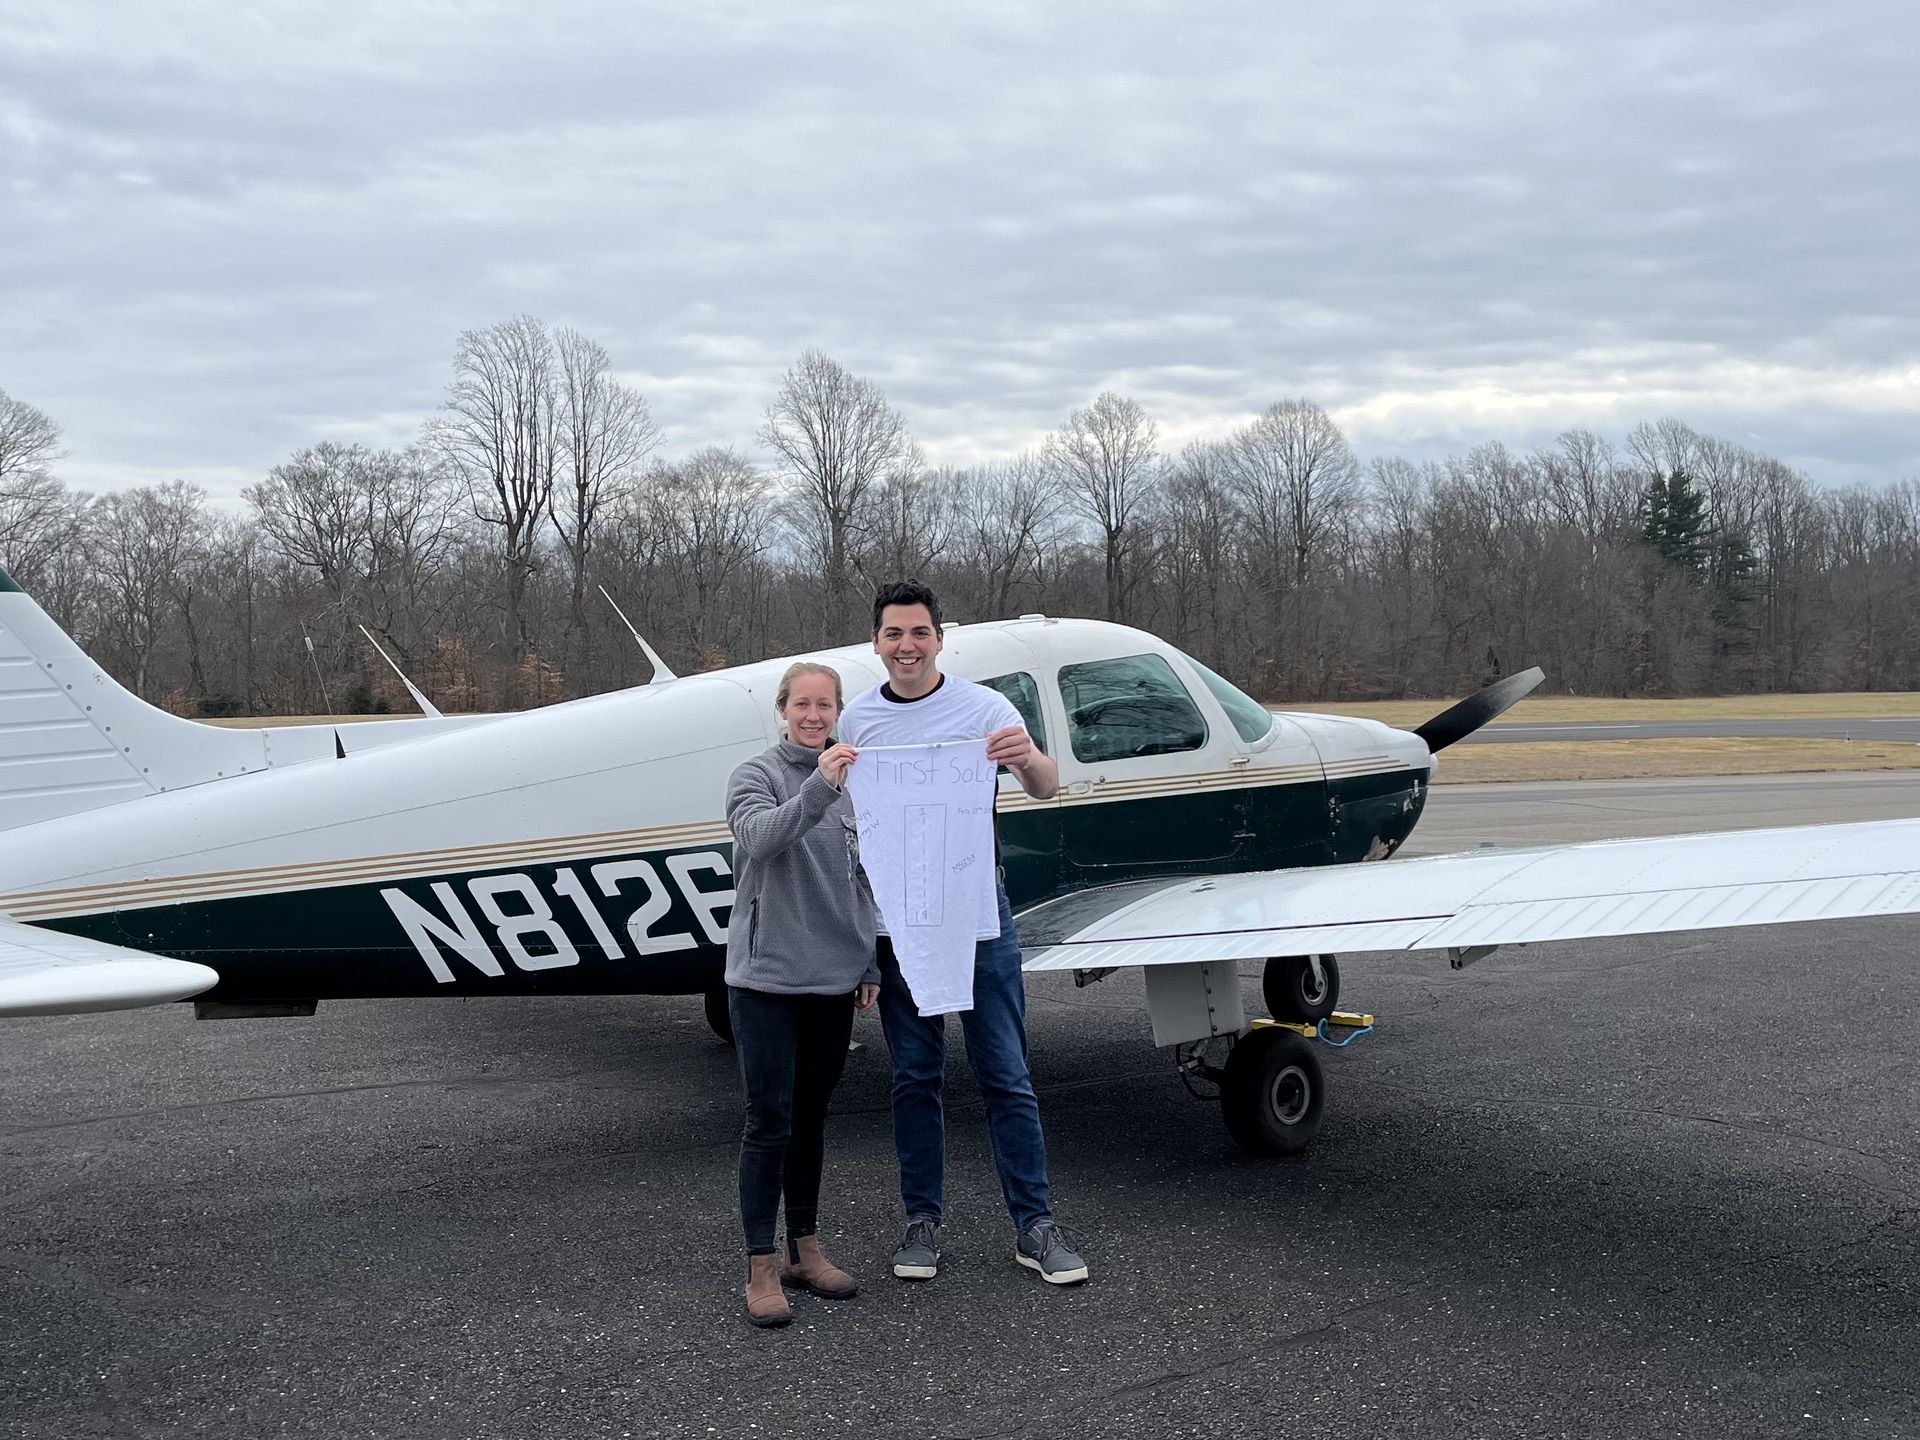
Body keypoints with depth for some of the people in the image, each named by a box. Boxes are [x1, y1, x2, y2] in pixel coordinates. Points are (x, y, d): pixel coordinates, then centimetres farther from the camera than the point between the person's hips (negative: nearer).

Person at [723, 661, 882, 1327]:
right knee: (770, 1120, -3)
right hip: (767, 977, -4)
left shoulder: (852, 782, 9)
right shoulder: (757, 775, -4)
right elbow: (760, 836, -25)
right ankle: (761, 1267, 4)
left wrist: (869, 966, 14)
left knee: (811, 1118, 13)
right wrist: (818, 786, -38)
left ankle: (805, 1251, 24)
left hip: (834, 979, 4)